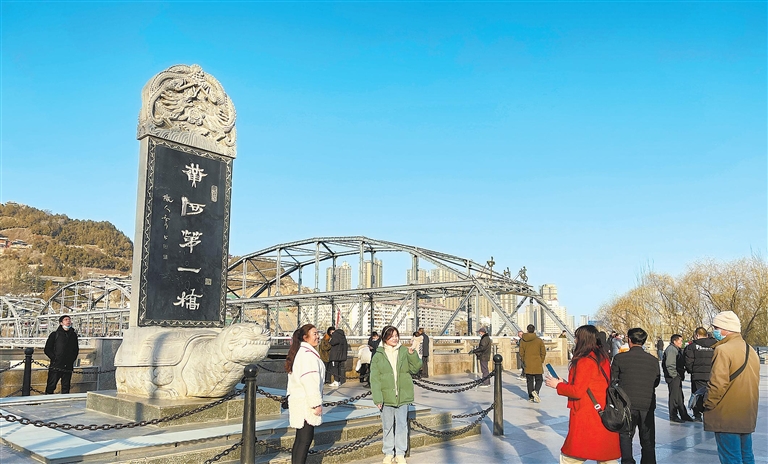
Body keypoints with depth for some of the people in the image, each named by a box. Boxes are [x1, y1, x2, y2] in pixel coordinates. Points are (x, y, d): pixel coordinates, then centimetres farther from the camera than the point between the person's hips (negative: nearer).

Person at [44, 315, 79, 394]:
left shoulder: (73, 335, 15)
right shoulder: (55, 334, 4)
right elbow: (47, 350, 3)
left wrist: (72, 359, 6)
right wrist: (54, 358, -6)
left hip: (68, 367, 3)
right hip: (55, 366, -3)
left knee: (66, 388, 4)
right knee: (51, 386, -4)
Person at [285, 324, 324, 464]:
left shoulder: (299, 352, 16)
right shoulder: (308, 354, -16)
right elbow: (310, 381, -22)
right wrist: (316, 404, -19)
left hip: (297, 399, 10)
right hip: (305, 402, -10)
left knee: (300, 438, 15)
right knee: (305, 439, -6)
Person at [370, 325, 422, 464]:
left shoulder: (405, 352, 1)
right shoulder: (378, 356, -2)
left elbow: (415, 369, -6)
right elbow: (374, 378, -4)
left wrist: (412, 353, -21)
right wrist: (377, 398, -12)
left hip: (403, 396, 1)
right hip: (386, 396, -1)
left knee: (402, 425, 8)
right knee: (388, 426, 11)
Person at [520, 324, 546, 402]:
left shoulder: (523, 341, 0)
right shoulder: (539, 340, -5)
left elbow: (521, 353, 3)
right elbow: (543, 352, -2)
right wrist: (542, 361, 11)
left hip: (527, 365, 2)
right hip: (537, 365, -2)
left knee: (529, 381, 10)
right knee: (539, 379, 8)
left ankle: (531, 397, 10)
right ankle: (536, 391, -17)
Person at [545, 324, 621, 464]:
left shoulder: (584, 361, -16)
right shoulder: (603, 358, 10)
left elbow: (577, 392, -17)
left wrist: (557, 385, -2)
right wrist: (566, 384, 17)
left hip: (586, 418, -9)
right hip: (604, 415, 9)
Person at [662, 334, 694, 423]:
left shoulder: (677, 349, 20)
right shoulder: (671, 349, -15)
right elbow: (669, 365, -22)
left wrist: (681, 375, 15)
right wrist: (674, 375, -19)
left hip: (677, 377, 11)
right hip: (673, 377, -11)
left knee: (680, 397, 16)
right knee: (674, 396, -5)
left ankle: (684, 415, 24)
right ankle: (673, 416, 1)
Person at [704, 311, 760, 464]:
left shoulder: (723, 349, -17)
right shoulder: (750, 350, 11)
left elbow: (718, 383, -22)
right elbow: (754, 383, 17)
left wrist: (708, 404, -9)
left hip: (727, 417, -9)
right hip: (747, 416, 9)